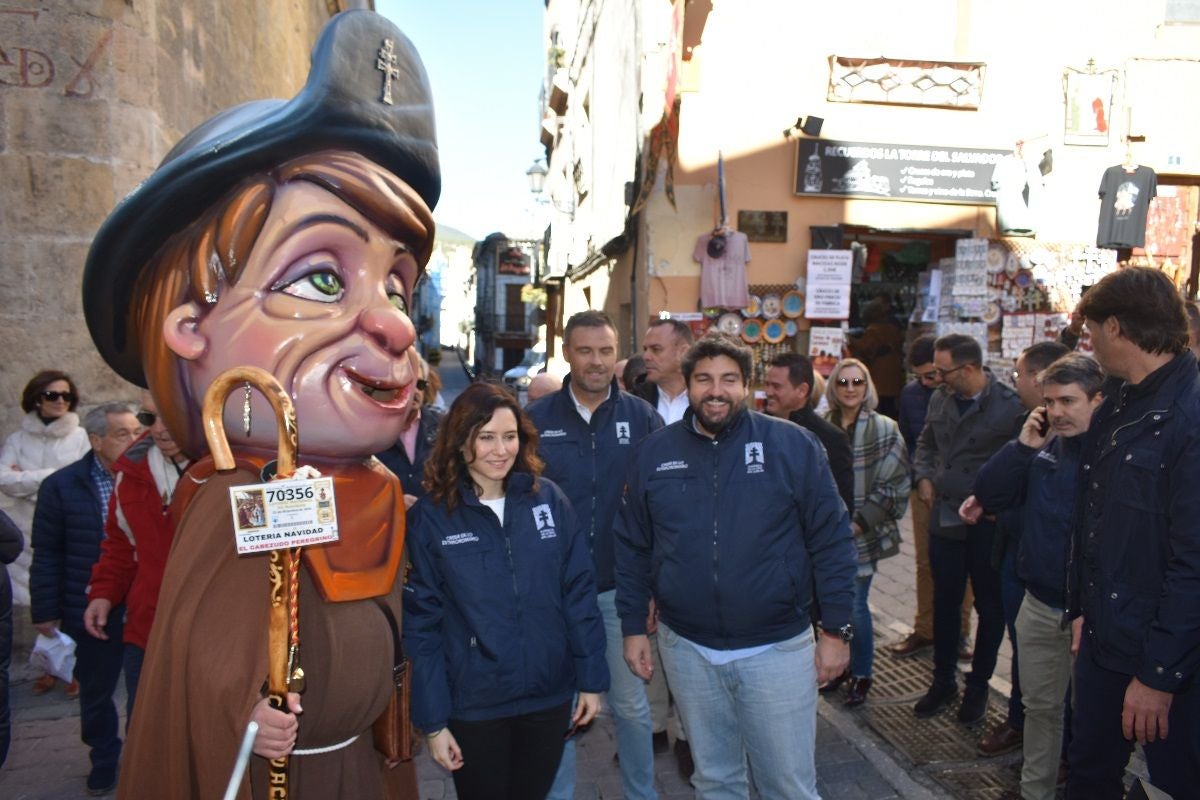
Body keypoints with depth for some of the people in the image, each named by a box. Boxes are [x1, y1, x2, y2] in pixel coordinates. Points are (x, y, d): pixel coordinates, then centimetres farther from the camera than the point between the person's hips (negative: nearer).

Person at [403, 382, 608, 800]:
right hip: (474, 705, -2)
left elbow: (579, 592, 0)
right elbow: (420, 621, -8)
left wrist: (591, 677, 0)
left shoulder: (549, 499, -5)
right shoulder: (430, 518, -10)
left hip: (549, 695, 2)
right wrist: (432, 719, -8)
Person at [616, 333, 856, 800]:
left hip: (778, 648, -2)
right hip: (687, 649, 2)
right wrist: (633, 627, 4)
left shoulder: (794, 445, -8)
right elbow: (632, 548, 5)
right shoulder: (654, 453, -1)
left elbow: (832, 541, -5)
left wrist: (836, 629, -6)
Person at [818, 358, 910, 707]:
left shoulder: (884, 430, -5)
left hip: (861, 534, -3)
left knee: (855, 605, -1)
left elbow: (894, 485, -7)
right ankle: (841, 666, 32)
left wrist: (860, 522, -12)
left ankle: (861, 674, 21)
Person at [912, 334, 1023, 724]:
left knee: (990, 606, 12)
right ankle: (943, 681, 30)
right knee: (944, 602, 15)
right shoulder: (939, 399, 3)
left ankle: (978, 685, 30)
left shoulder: (1010, 406, -15)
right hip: (944, 518, 5)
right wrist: (923, 477, 4)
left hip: (988, 524, -5)